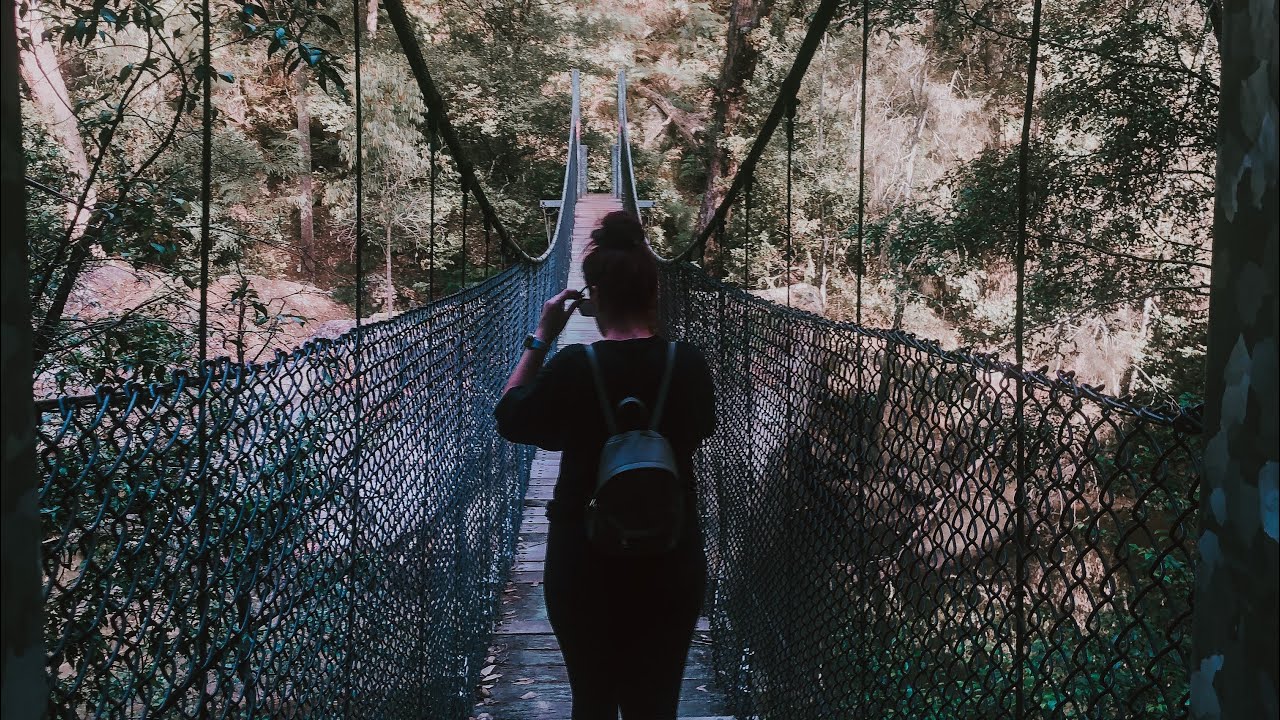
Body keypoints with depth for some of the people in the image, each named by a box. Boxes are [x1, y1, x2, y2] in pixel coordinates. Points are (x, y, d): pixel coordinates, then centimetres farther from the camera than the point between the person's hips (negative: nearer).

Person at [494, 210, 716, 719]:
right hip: (672, 564, 2)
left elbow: (509, 420, 1)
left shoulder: (574, 367, -15)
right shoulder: (689, 364, -7)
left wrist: (540, 339, 3)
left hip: (585, 564, -2)